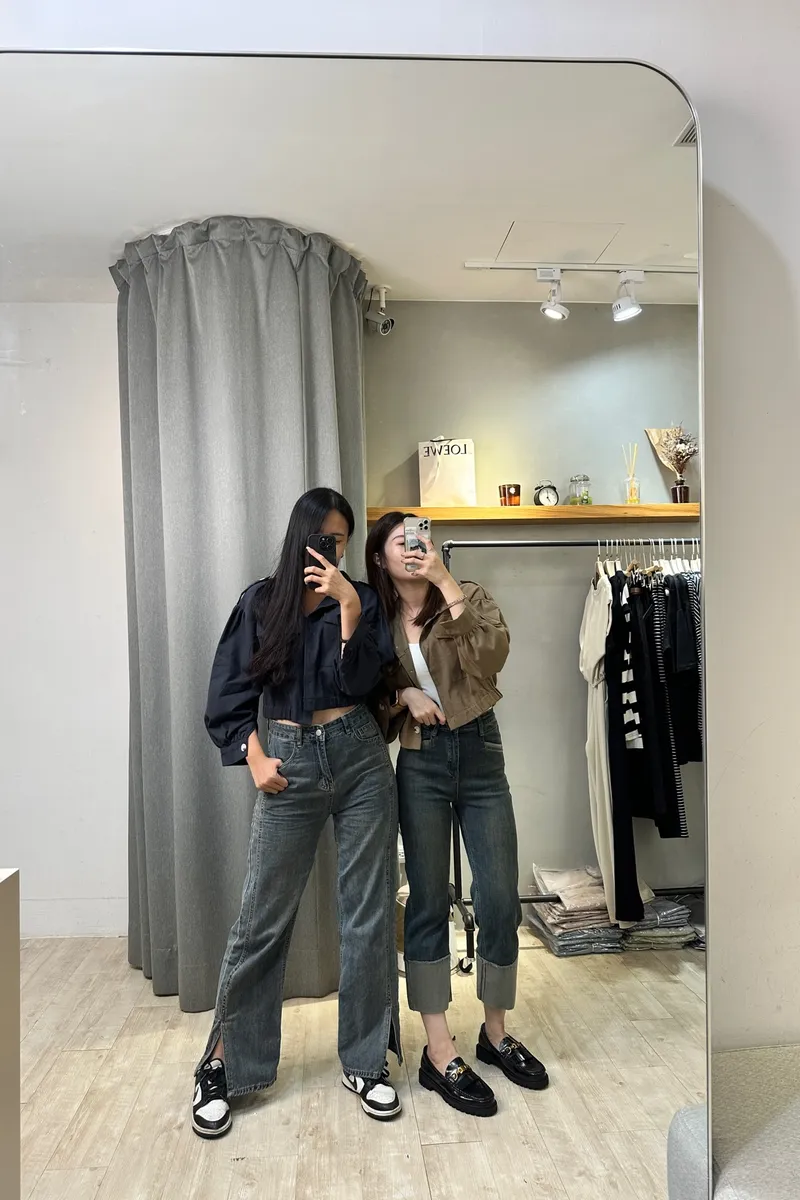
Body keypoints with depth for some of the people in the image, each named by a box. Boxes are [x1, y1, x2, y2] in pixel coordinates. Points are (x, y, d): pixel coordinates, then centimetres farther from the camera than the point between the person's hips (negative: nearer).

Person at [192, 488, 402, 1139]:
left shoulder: (361, 599, 6)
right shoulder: (260, 603, 6)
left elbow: (360, 680, -8)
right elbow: (229, 695, 6)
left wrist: (348, 607, -16)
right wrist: (255, 757, -4)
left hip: (361, 757, 1)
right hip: (291, 763, 0)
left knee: (369, 911, 7)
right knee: (263, 917, 5)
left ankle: (365, 1060, 25)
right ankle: (224, 1063, 24)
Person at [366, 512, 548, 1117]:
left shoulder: (467, 596, 3)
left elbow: (492, 654, -17)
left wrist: (445, 581, -18)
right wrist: (403, 696, -11)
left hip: (480, 755, 0)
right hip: (420, 763, 0)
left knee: (500, 900, 2)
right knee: (428, 903, 4)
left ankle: (496, 1032, 26)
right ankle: (440, 1054, 16)